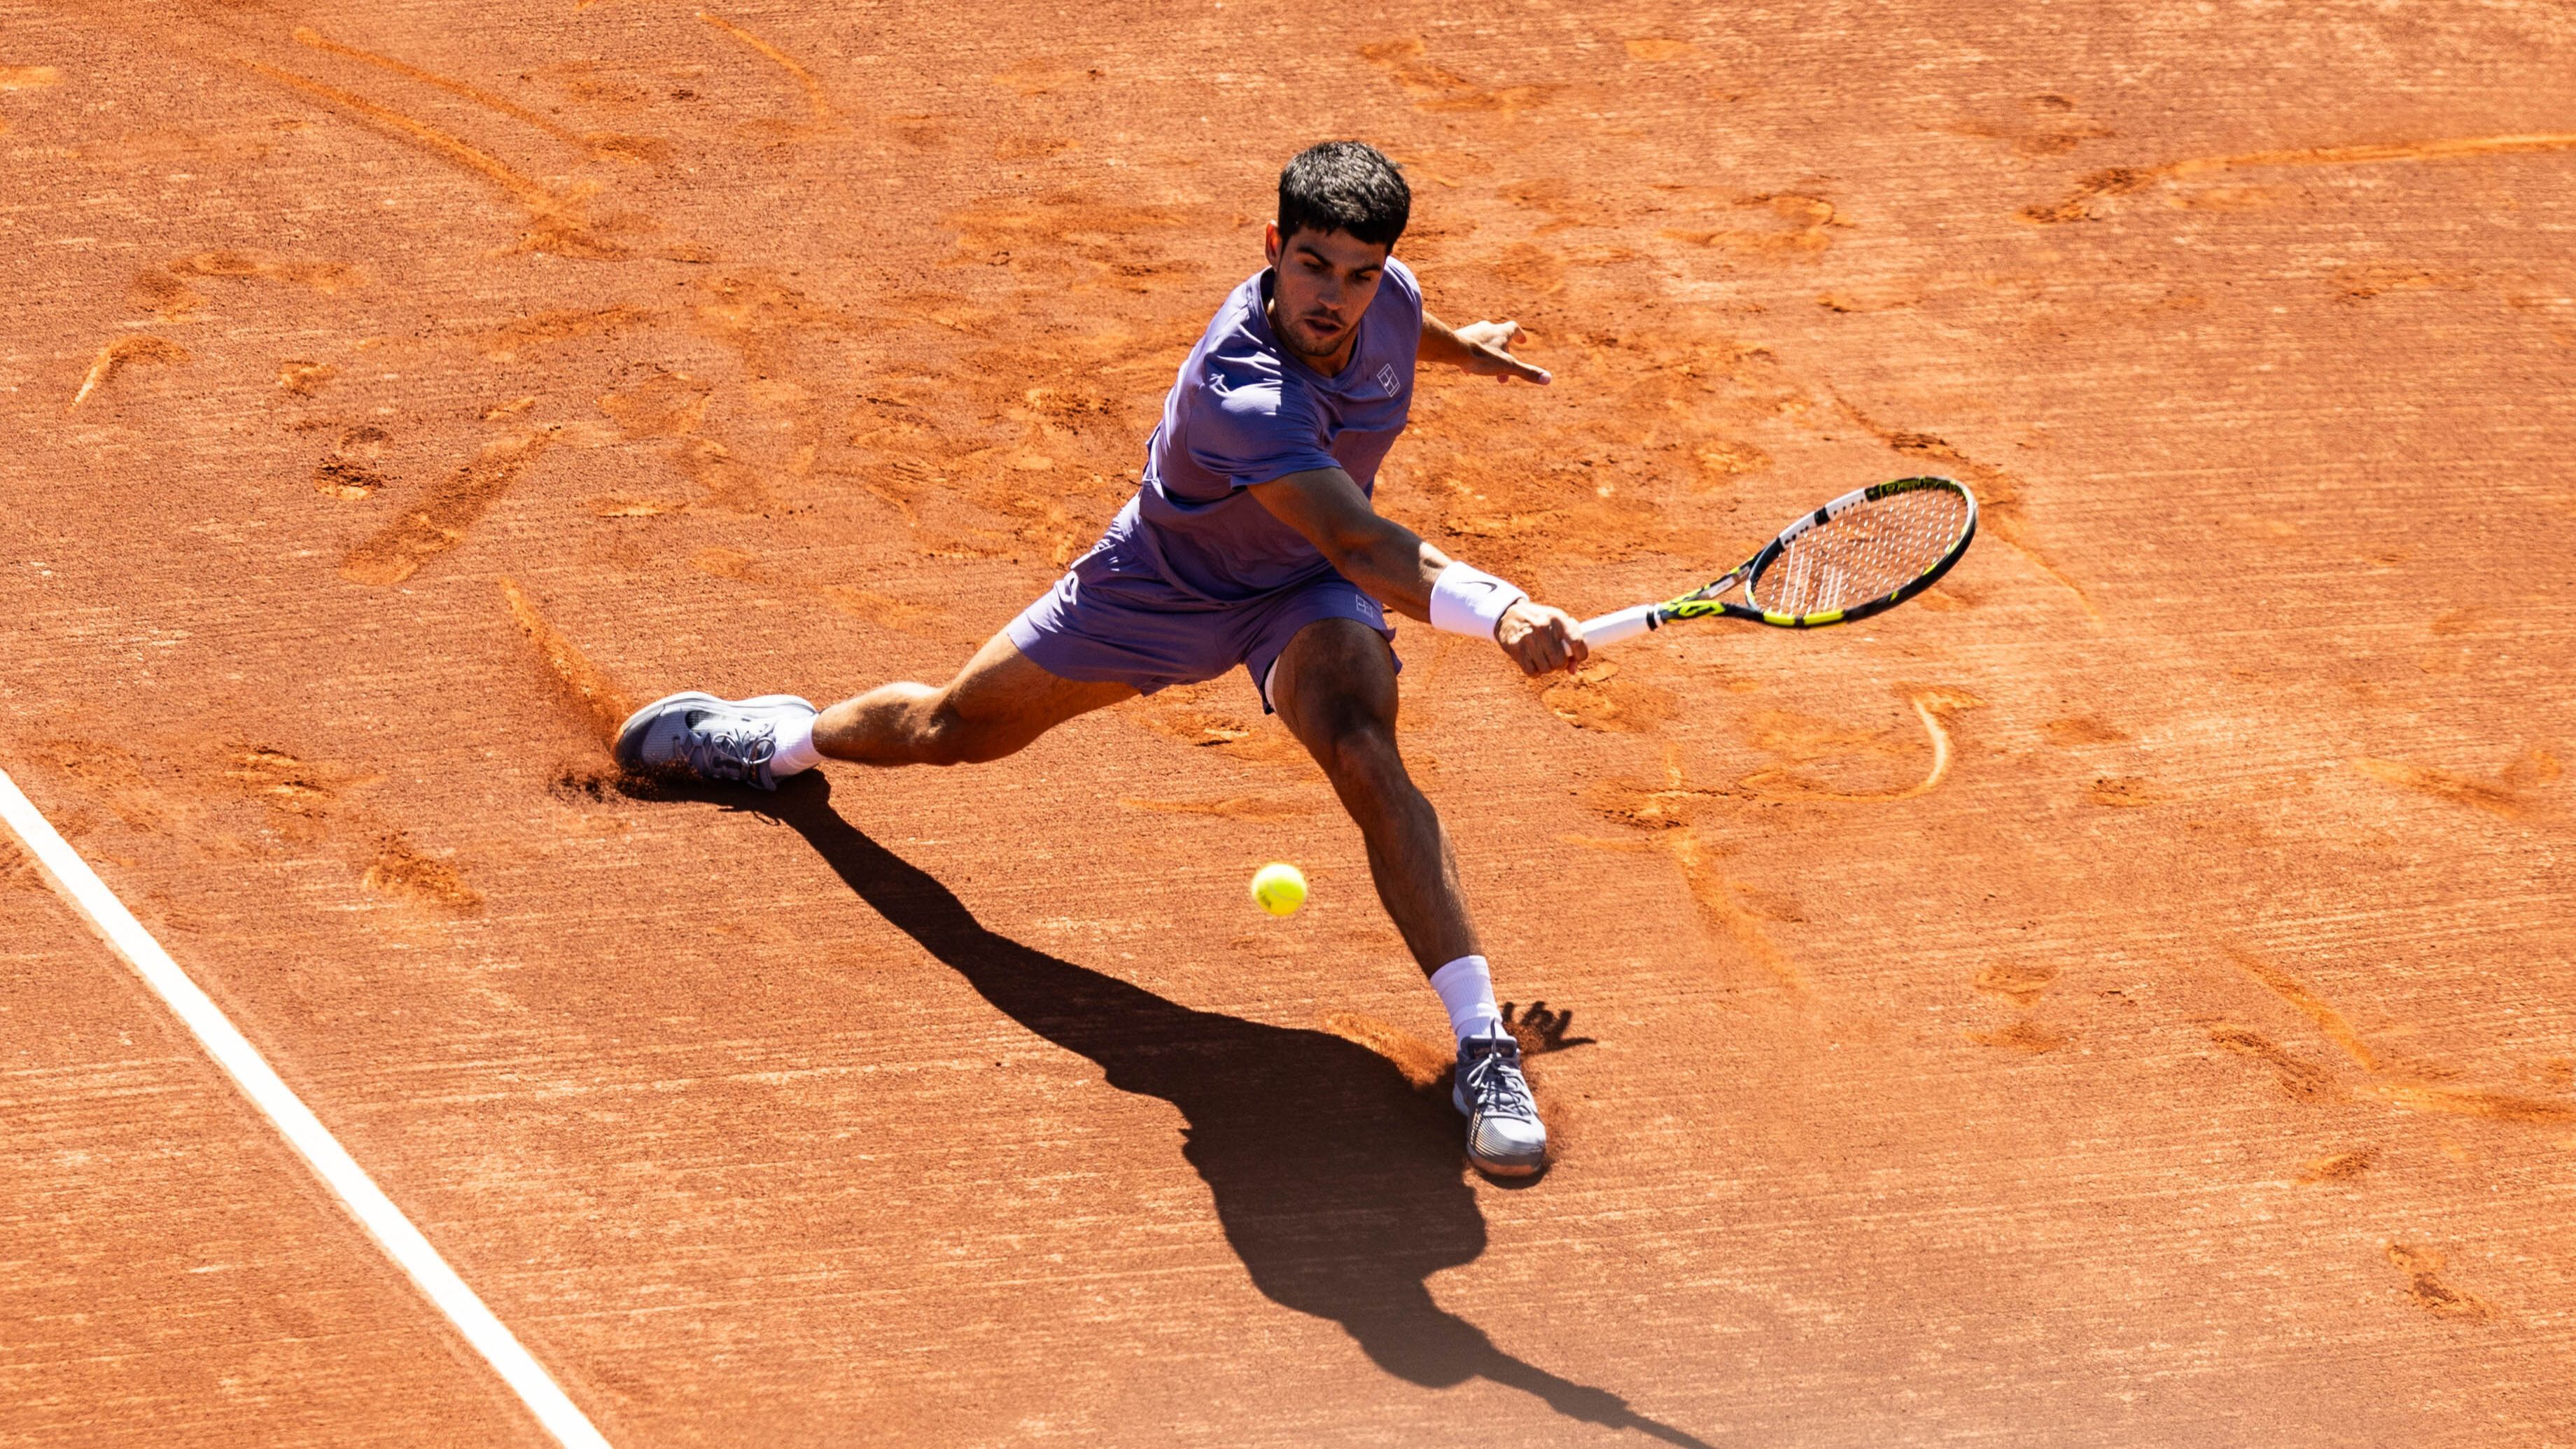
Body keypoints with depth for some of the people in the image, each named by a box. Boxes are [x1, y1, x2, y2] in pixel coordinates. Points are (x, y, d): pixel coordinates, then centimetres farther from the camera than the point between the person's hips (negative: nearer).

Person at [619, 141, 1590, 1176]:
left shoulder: (1389, 296, -20)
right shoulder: (1241, 396, -43)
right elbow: (1363, 547, -55)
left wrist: (1454, 345, 28)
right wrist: (1497, 610, -70)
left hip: (1304, 597, 3)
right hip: (1160, 585, -3)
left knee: (1366, 761, -29)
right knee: (953, 729, 18)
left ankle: (1484, 1050, -29)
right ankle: (788, 737, 54)